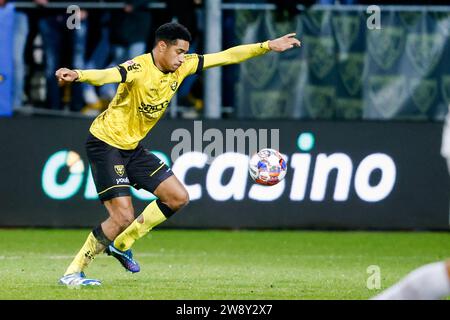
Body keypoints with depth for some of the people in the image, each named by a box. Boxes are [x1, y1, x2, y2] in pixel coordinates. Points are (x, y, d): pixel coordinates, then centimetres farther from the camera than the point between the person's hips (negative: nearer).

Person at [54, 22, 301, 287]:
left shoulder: (181, 67, -1)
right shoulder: (139, 69, -25)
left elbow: (226, 57, 5)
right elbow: (107, 75, -45)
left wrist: (268, 46, 3)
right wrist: (78, 76, -66)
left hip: (133, 147, 9)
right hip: (106, 143, -9)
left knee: (178, 198, 7)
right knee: (123, 217, -16)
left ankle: (121, 244, 20)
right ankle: (73, 273, -4)